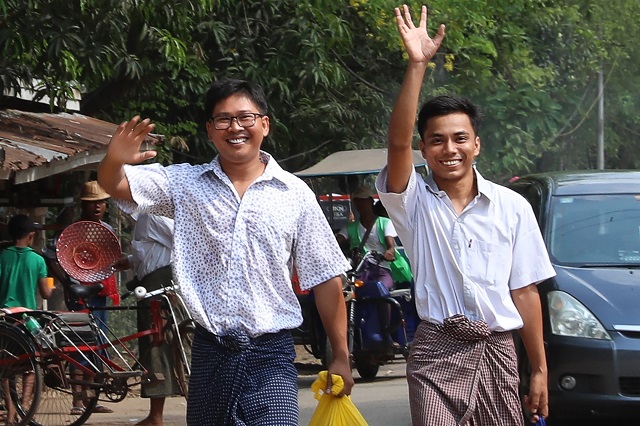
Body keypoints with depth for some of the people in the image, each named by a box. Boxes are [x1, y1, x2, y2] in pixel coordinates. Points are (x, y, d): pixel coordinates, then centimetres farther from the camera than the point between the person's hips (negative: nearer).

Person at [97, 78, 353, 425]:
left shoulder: (295, 194, 3)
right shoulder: (185, 184, 7)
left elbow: (325, 279, 5)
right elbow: (115, 185, -1)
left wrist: (341, 357, 3)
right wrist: (113, 161, -26)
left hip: (270, 356, -2)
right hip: (209, 353, 2)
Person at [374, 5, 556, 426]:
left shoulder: (512, 207, 6)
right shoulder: (415, 202, 3)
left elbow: (524, 291, 7)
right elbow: (398, 143, -16)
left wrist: (539, 370, 5)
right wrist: (417, 65, -23)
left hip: (498, 352, 2)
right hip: (436, 350, -2)